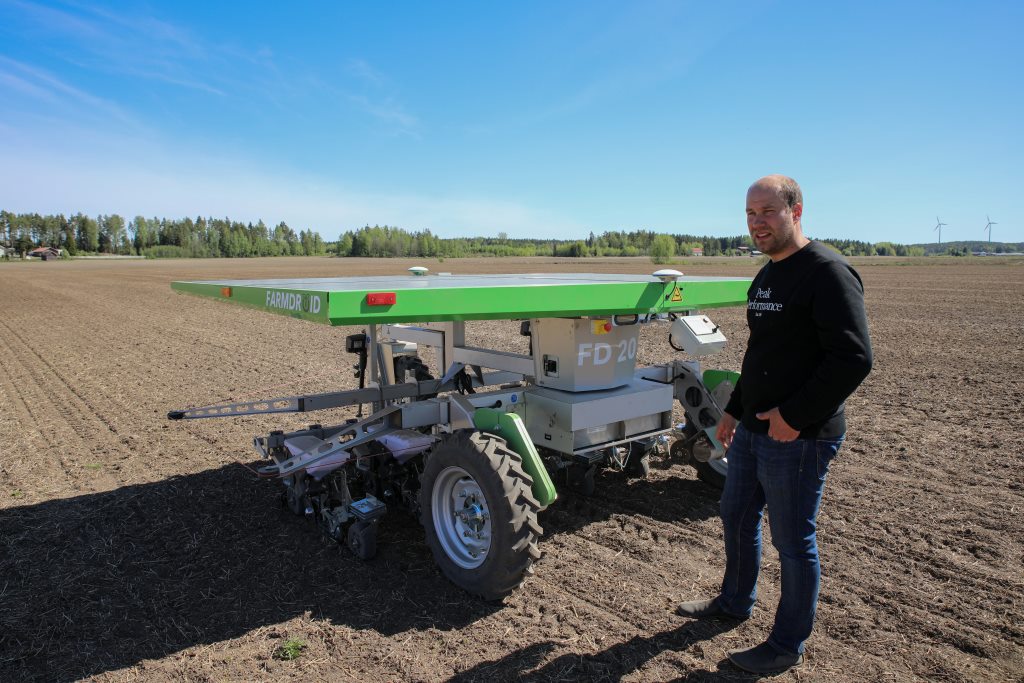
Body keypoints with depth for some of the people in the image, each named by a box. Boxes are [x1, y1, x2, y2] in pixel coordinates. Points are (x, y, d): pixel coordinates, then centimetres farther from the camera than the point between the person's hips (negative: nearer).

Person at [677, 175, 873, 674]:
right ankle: (735, 601, 45)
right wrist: (735, 409, 19)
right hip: (753, 428, 9)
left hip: (798, 438, -9)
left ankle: (787, 646, 26)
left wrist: (795, 417, -21)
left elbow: (853, 359, -23)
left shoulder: (827, 274, -16)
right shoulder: (766, 277, 12)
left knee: (793, 541, 6)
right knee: (736, 516, 22)